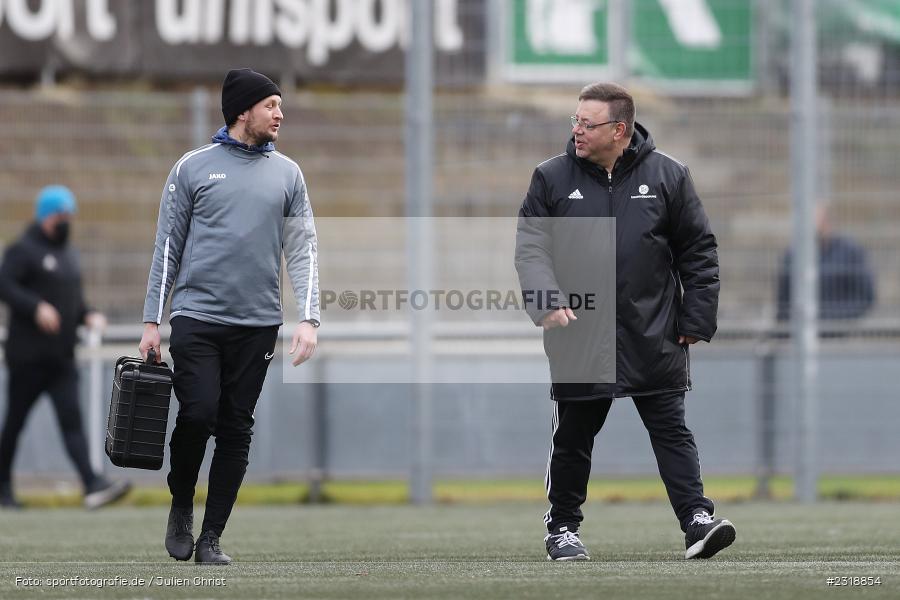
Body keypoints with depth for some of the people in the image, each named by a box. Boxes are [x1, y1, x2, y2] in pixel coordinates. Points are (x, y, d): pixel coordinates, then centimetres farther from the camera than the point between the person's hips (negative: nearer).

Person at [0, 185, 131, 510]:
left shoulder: (69, 253, 20)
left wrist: (88, 315, 8)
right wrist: (36, 307, -28)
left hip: (62, 357, 6)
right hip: (28, 357, -6)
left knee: (71, 419, -7)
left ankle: (93, 485, -20)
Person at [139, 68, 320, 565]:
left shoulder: (287, 174, 9)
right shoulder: (194, 167, 3)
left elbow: (302, 250, 6)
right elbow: (168, 247, 5)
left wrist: (308, 320, -6)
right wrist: (152, 321, 2)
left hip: (257, 323, 2)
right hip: (196, 316, -2)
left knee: (236, 430, 2)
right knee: (197, 414, -14)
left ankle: (212, 536, 10)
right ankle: (181, 505, 12)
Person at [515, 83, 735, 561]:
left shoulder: (667, 176, 2)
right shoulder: (552, 178, 3)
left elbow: (699, 252, 6)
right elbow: (529, 247, -1)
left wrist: (695, 320, 0)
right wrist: (547, 302, -18)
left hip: (654, 339, -1)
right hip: (577, 335, 1)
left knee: (671, 430, -3)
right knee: (573, 436, 8)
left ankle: (697, 520, -6)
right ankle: (562, 528, 20)